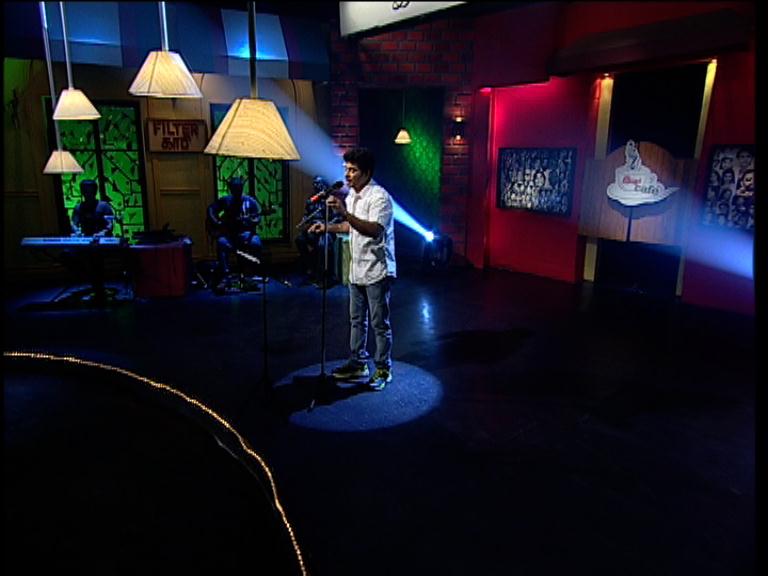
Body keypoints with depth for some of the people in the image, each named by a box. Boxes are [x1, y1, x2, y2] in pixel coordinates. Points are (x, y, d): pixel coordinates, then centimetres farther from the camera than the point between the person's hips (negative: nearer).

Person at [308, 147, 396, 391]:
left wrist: (345, 213, -40)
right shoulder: (351, 195, 10)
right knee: (357, 320, 17)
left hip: (377, 272, -9)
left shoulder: (379, 197, -19)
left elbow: (374, 230, -34)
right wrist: (328, 227, 11)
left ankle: (383, 369, 17)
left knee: (379, 323, 2)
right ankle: (357, 363, 31)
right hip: (357, 270, 9)